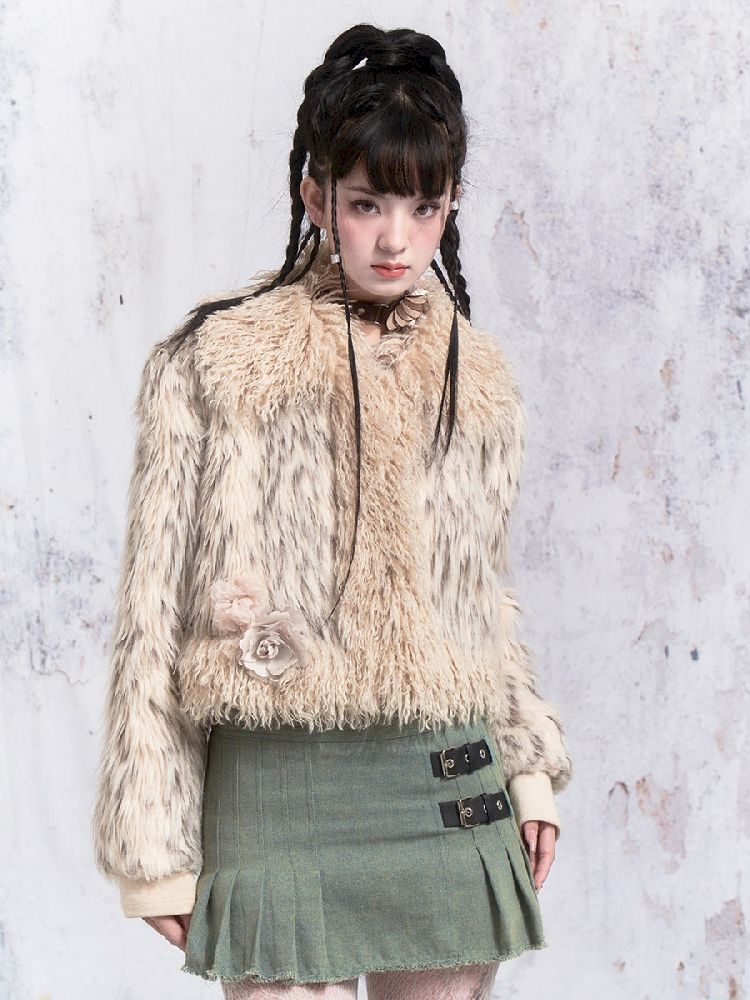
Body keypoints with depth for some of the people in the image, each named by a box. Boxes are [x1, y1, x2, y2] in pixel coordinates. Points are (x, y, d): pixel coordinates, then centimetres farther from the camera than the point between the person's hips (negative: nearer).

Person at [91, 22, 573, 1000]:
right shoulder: (214, 365, -2)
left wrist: (529, 764, 13)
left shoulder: (478, 377, 10)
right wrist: (155, 846, -2)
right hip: (282, 788, -3)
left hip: (451, 789, 4)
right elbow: (155, 609, 0)